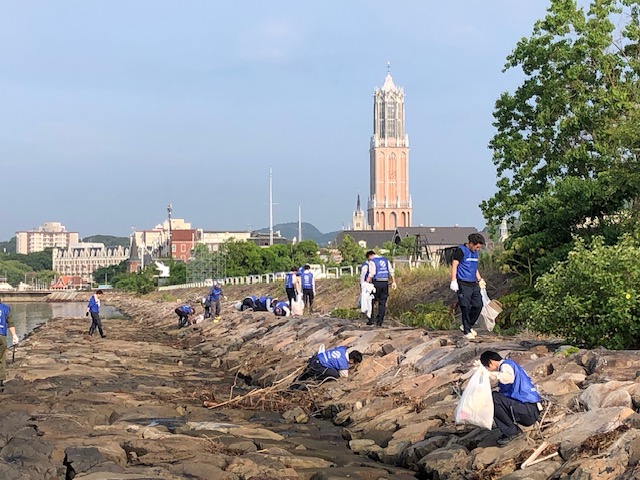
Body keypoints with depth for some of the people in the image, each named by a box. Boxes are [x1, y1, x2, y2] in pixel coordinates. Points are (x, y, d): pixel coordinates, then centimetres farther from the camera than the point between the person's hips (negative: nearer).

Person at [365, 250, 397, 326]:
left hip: (376, 283, -5)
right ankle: (379, 322, 5)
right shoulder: (385, 260, 15)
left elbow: (371, 274, -16)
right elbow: (391, 272, 13)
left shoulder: (372, 262, -5)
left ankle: (371, 320, 5)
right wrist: (393, 282, 17)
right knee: (382, 304, 7)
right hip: (385, 283, 5)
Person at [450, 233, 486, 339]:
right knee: (466, 308, -6)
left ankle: (468, 326, 23)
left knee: (478, 306, 6)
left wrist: (480, 280, 29)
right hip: (463, 284, -8)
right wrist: (454, 281, -19)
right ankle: (467, 332, 1)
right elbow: (454, 265, -13)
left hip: (474, 284, 8)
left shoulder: (475, 253, 17)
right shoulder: (461, 251, -8)